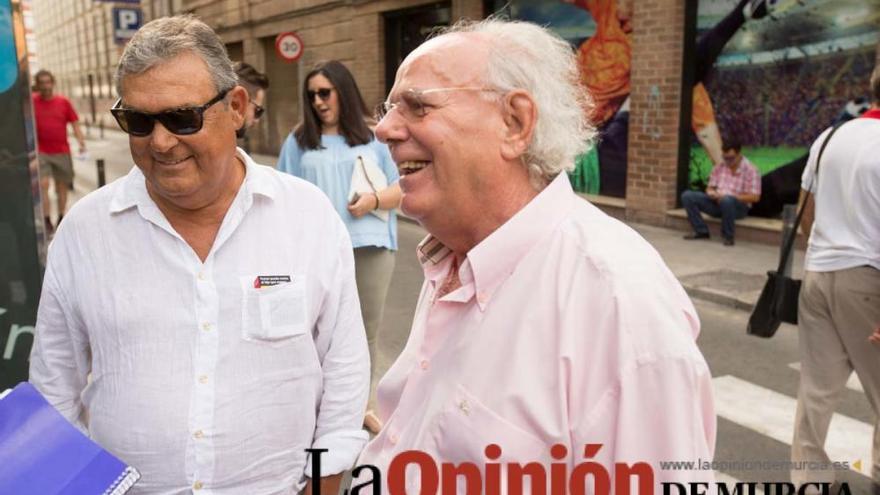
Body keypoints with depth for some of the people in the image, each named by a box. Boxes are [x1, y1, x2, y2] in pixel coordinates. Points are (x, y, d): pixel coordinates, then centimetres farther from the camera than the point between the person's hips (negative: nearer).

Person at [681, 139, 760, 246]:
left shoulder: (750, 170, -9)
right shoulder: (719, 167, 8)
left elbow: (754, 197, -14)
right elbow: (709, 188, 13)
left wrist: (731, 196, -21)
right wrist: (712, 193, -13)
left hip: (739, 206, -5)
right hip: (717, 202, 5)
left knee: (726, 200, -43)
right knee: (687, 196, -14)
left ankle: (728, 236, -21)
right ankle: (701, 231, -9)